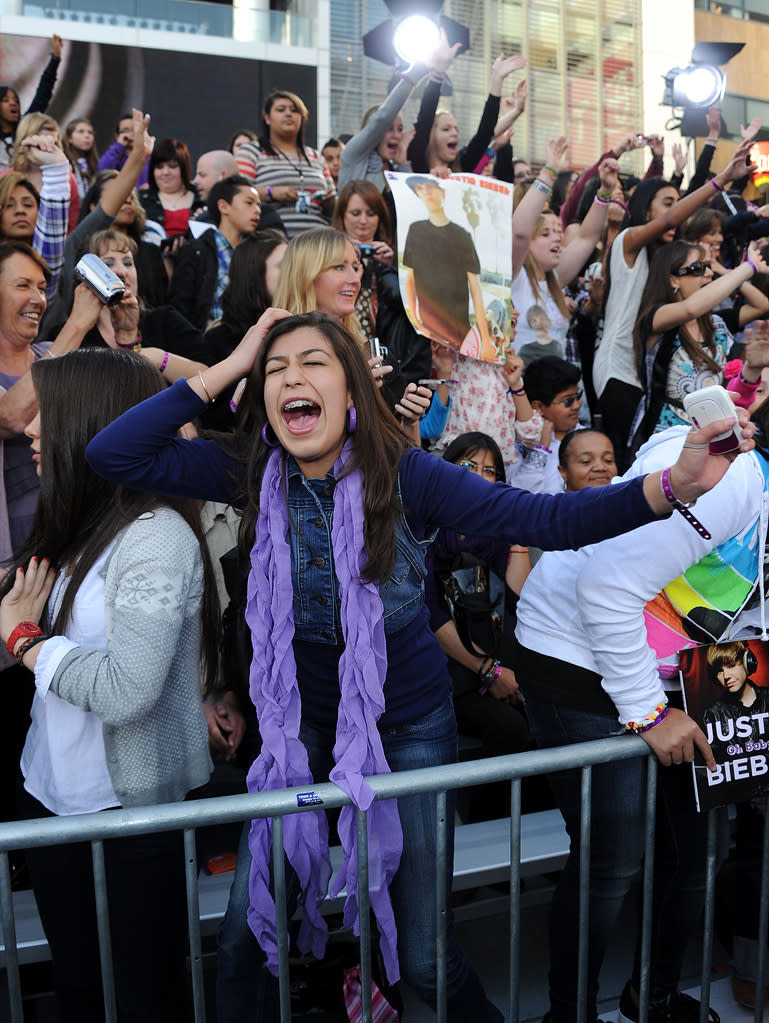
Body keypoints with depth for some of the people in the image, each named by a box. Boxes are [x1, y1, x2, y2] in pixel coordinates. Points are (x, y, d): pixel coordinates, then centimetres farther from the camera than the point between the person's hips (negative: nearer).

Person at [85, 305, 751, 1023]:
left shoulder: (403, 475, -17)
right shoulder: (255, 476, -10)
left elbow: (548, 519, -26)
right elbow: (112, 454, -16)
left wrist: (674, 484, -39)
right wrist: (227, 367, -19)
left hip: (409, 727, -2)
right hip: (302, 722, 2)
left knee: (421, 956, 11)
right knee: (245, 939, 6)